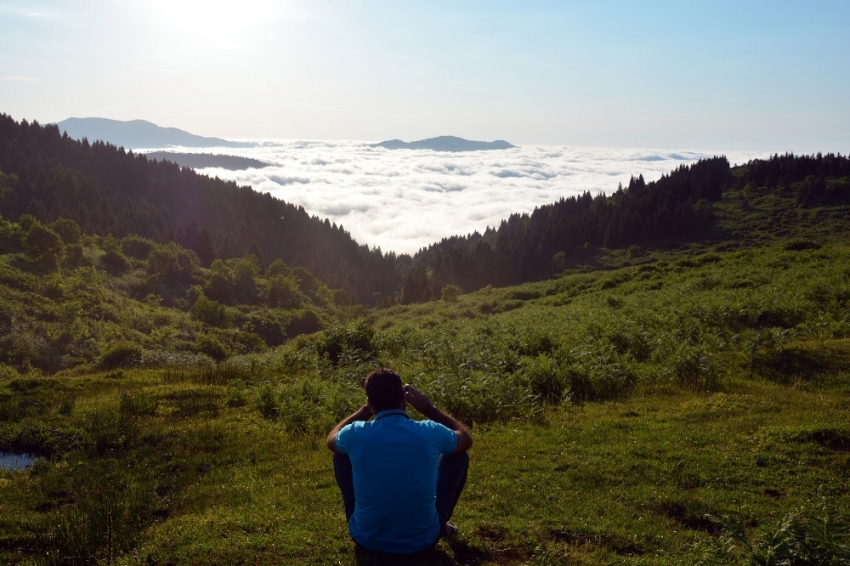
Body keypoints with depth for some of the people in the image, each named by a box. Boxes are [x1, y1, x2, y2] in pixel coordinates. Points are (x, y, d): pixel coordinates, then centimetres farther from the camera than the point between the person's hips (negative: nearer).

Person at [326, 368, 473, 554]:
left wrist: (365, 410, 14)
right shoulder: (431, 432, -16)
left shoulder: (355, 434, -15)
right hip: (423, 540, 0)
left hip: (367, 539, 1)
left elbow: (331, 440, 13)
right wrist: (429, 408, 13)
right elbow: (466, 439, 9)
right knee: (459, 456, 17)